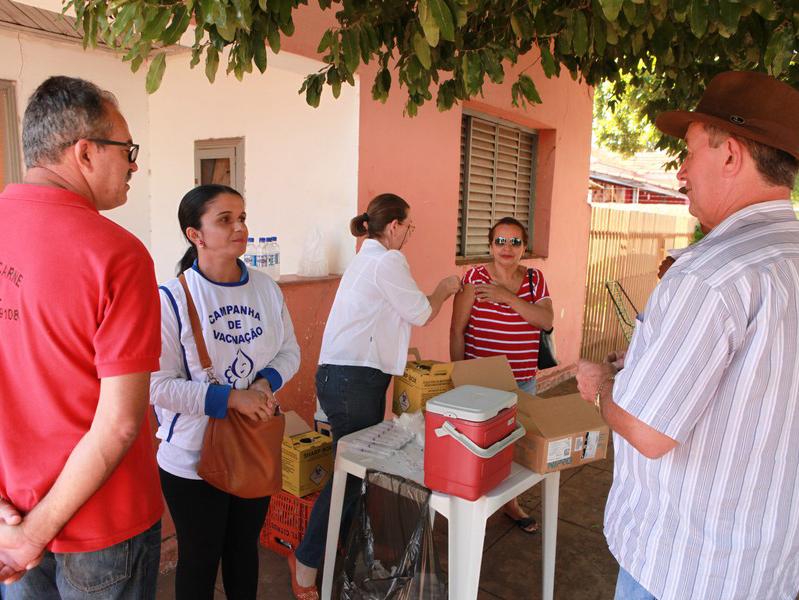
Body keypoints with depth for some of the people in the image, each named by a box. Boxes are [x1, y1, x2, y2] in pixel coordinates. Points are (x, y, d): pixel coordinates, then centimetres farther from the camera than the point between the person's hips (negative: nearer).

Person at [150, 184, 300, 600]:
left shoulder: (266, 288, -2)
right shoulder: (172, 299, -17)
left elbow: (289, 352, 6)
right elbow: (157, 384, -19)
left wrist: (265, 383, -14)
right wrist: (231, 399, -25)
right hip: (193, 457, -4)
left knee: (245, 546, 24)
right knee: (200, 558, 16)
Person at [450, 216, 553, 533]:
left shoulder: (534, 279, 5)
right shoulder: (475, 278, -6)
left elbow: (546, 320, -10)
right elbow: (457, 330, -6)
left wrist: (508, 297, -19)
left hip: (523, 380, 4)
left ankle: (511, 502, 37)